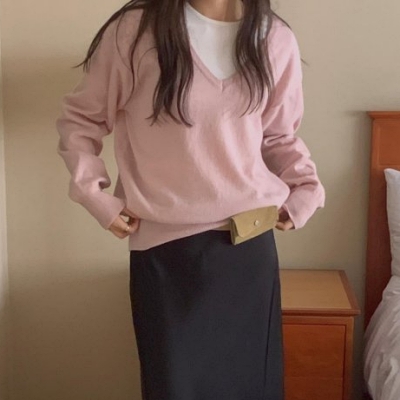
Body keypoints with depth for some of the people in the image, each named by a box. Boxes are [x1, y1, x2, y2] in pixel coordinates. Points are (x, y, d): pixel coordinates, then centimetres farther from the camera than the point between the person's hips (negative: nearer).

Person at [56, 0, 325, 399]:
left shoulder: (276, 39, 1)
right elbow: (79, 118, 3)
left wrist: (306, 190, 2)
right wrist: (95, 194, -5)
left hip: (251, 242, 3)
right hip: (165, 246, -3)